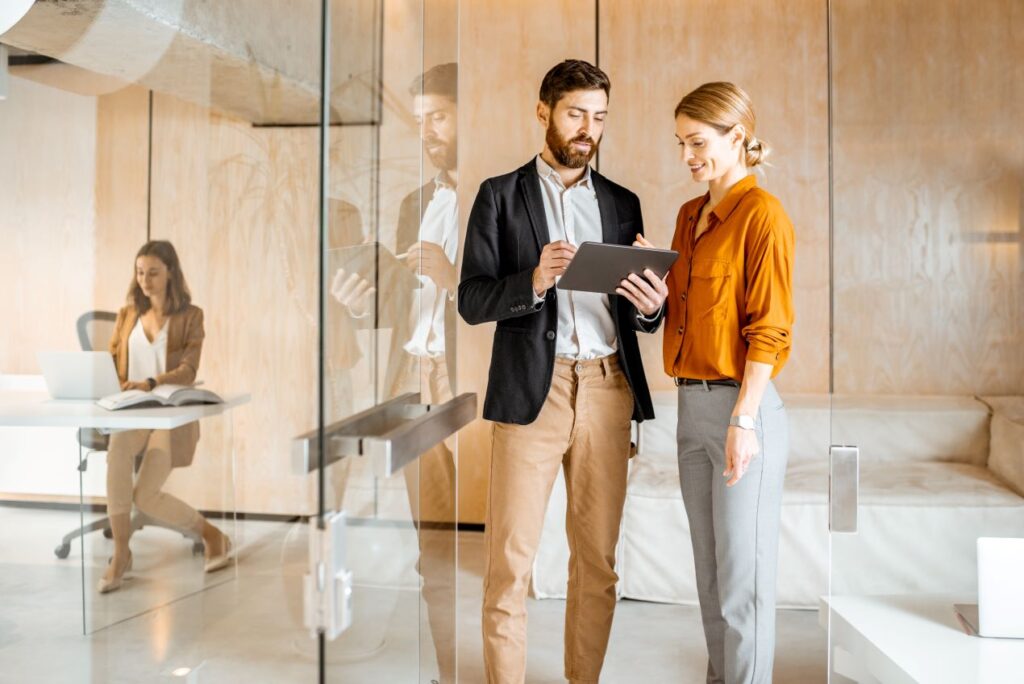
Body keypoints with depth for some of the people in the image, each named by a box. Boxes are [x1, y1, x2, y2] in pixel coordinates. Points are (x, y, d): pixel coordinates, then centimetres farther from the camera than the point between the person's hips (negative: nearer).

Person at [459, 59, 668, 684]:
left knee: (598, 561, 9)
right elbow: (472, 300, -2)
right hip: (531, 390, -3)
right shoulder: (500, 195, 6)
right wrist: (534, 280, -19)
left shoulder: (622, 203, 15)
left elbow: (640, 314, 15)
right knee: (510, 562, -1)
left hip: (607, 391, 3)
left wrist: (650, 306, -9)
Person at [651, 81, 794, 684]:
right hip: (692, 405, 8)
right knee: (709, 574, 17)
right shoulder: (689, 215, 15)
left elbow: (769, 328, -14)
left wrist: (743, 419, -19)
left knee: (743, 579, 3)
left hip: (742, 406, -8)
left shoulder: (762, 215, -9)